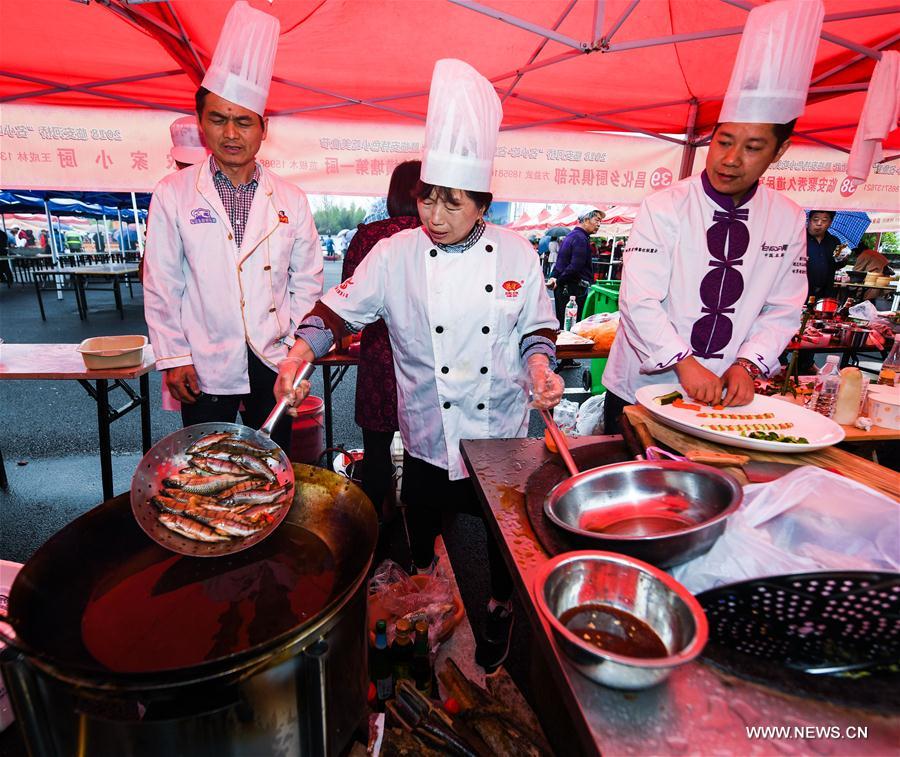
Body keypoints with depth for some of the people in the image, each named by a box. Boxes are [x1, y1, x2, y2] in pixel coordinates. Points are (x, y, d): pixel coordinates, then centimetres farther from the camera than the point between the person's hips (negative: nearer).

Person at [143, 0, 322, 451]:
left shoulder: (290, 199, 2)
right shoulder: (173, 195, -2)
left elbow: (307, 280, 7)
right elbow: (161, 287, 0)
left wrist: (295, 343, 1)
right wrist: (173, 358, -4)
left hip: (273, 363, 2)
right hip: (203, 368, -1)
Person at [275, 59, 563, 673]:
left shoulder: (516, 253, -4)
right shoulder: (395, 254, -7)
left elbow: (537, 328, 4)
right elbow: (342, 306, -3)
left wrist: (540, 366, -14)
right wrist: (303, 349, -19)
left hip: (502, 432, 1)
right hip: (429, 435, 0)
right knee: (424, 525, 19)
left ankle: (501, 610, 49)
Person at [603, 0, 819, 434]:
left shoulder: (788, 220, 1)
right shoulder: (664, 208, -12)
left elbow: (783, 312, 4)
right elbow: (639, 301, -19)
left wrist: (746, 365, -12)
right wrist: (684, 363, -27)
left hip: (723, 395, 3)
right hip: (642, 388, -3)